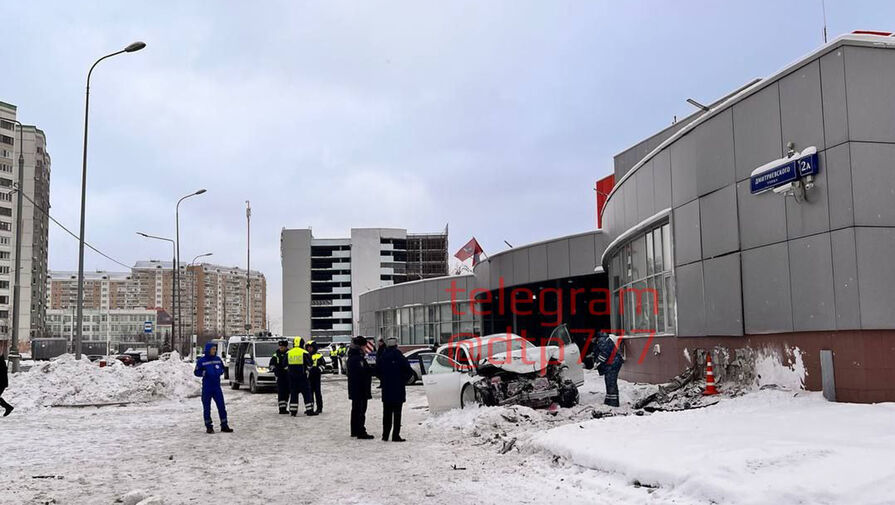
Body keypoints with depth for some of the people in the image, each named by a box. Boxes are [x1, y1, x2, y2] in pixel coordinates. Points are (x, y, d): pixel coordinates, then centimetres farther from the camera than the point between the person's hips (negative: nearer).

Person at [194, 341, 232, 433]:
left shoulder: (218, 359, 8)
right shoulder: (201, 360, -3)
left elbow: (222, 369, 20)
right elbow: (196, 372, 0)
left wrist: (220, 372, -2)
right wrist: (203, 373, -18)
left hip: (217, 387, 3)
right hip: (206, 388, -3)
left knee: (221, 406, 2)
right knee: (207, 408, 3)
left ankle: (224, 425, 9)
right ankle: (209, 426, 12)